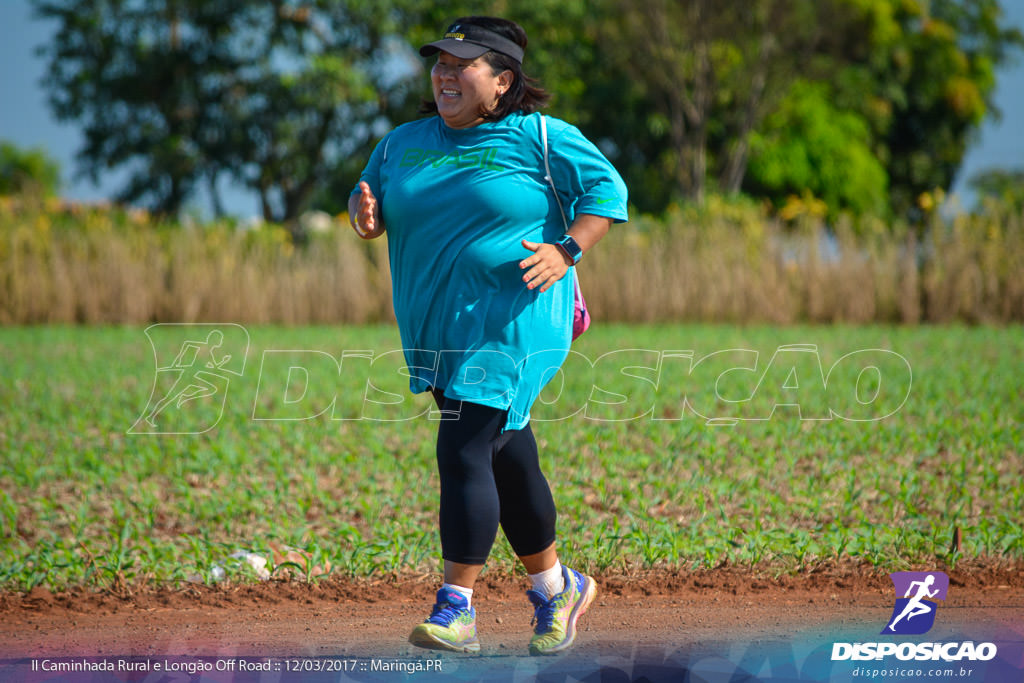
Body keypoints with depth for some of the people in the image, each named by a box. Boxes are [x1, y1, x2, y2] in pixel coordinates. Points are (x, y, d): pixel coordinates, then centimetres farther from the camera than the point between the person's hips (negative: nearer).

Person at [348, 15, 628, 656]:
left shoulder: (539, 138, -5)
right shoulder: (405, 142, 11)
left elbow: (607, 189, -3)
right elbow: (370, 199, 18)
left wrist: (565, 252, -16)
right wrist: (365, 214, -7)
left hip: (510, 321, -6)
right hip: (436, 329, 6)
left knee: (464, 454, -16)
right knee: (507, 461, 14)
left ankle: (457, 610, -14)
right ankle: (556, 588, 30)